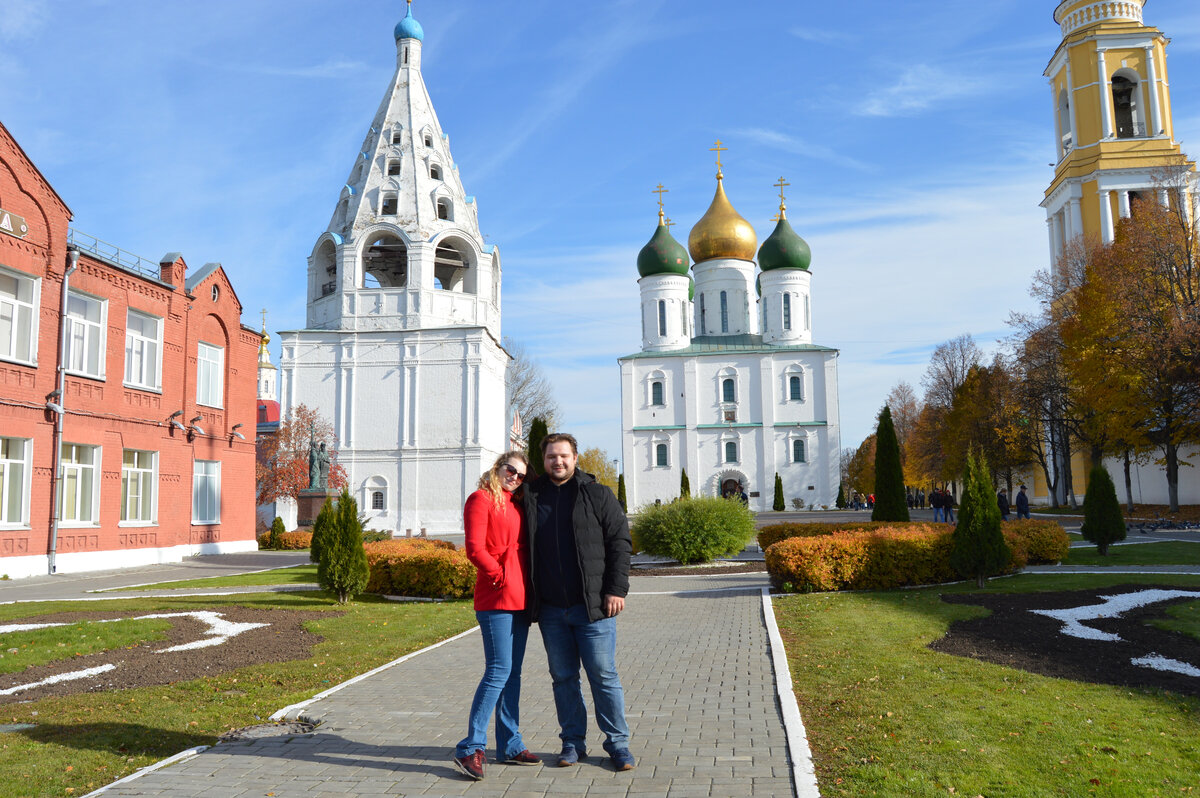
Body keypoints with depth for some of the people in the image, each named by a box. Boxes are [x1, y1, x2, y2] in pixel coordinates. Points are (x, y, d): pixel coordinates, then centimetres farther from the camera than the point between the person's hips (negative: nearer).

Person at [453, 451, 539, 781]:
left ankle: (509, 745, 19)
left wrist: (527, 586, 9)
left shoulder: (516, 505, 18)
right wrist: (501, 577, -11)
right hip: (495, 597, -8)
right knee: (498, 671, -11)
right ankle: (471, 748, -3)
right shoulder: (481, 499, -4)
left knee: (512, 672, 11)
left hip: (519, 599, 8)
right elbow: (474, 548, -13)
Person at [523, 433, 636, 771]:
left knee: (604, 675, 1)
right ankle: (573, 743, 23)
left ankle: (617, 743, 14)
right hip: (551, 610, 3)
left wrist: (616, 589, -9)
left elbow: (620, 541, 0)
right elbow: (523, 547, 16)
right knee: (563, 677, 11)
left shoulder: (597, 495, 1)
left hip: (593, 606, -3)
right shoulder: (532, 497, 9)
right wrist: (528, 598, 8)